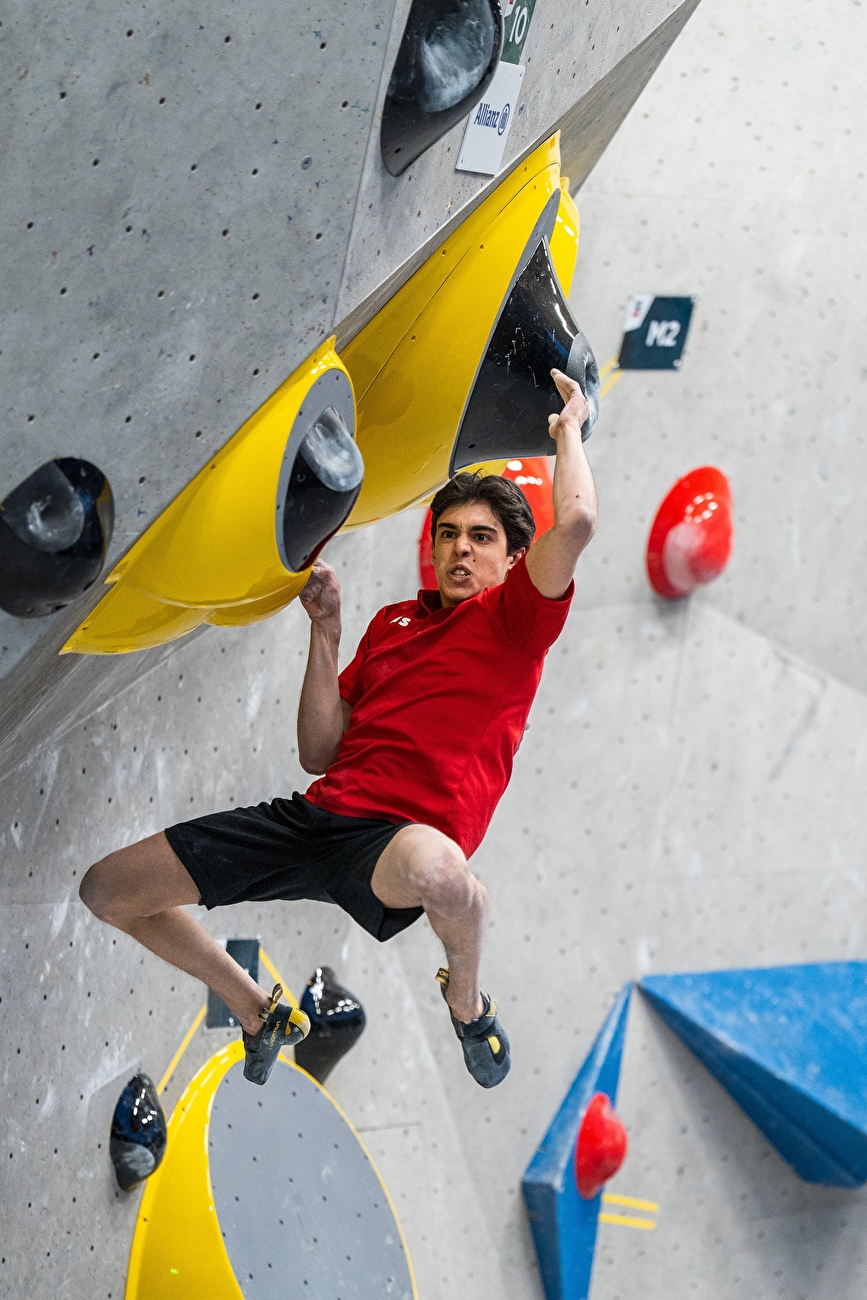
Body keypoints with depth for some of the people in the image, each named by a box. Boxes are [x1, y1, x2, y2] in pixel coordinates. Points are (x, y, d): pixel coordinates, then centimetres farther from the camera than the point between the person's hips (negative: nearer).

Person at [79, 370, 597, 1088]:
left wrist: (569, 425, 1)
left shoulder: (511, 619, 4)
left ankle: (467, 999, -6)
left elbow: (575, 522, -16)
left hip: (399, 835, -6)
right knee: (107, 888, 5)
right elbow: (319, 753, 16)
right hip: (319, 813, 6)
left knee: (433, 866, -46)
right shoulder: (392, 621, 22)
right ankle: (261, 1013, 25)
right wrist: (326, 631, 8)